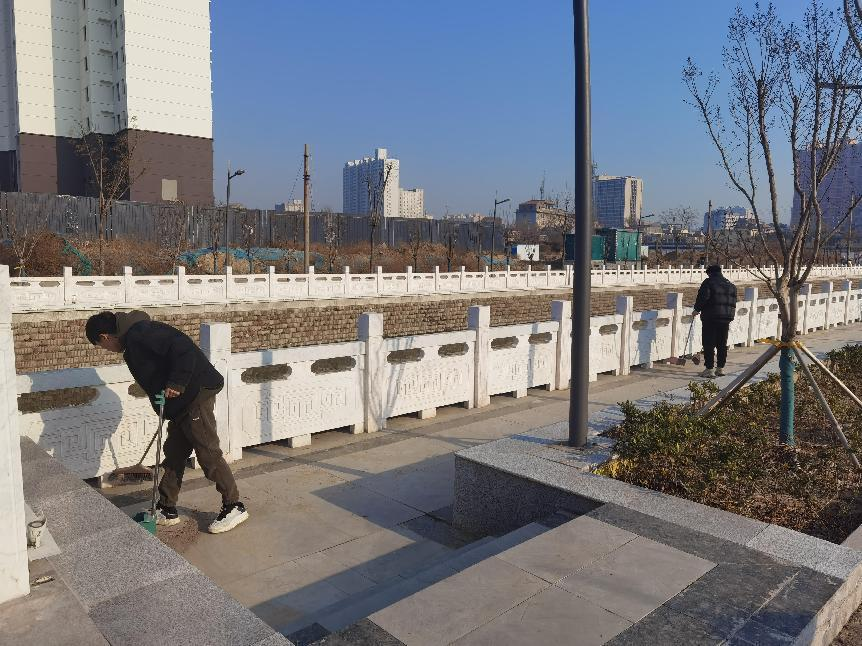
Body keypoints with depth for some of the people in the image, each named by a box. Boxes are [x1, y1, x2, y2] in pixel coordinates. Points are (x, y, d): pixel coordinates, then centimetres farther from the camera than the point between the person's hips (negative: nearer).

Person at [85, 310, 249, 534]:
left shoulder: (139, 334, -15)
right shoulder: (133, 341, 19)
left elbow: (183, 347, -27)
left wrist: (176, 384, -25)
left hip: (196, 394, -11)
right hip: (181, 402, 11)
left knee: (208, 453, -5)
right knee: (174, 454, 15)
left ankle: (234, 507, 6)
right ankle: (167, 509, 26)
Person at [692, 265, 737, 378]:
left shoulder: (708, 282, -7)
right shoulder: (730, 285, 15)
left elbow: (703, 297, -16)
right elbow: (733, 302, 18)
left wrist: (697, 309, -2)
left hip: (711, 317, -7)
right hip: (726, 317, 7)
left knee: (709, 344, -3)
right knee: (722, 344, 13)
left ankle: (709, 369, -4)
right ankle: (721, 368, 18)